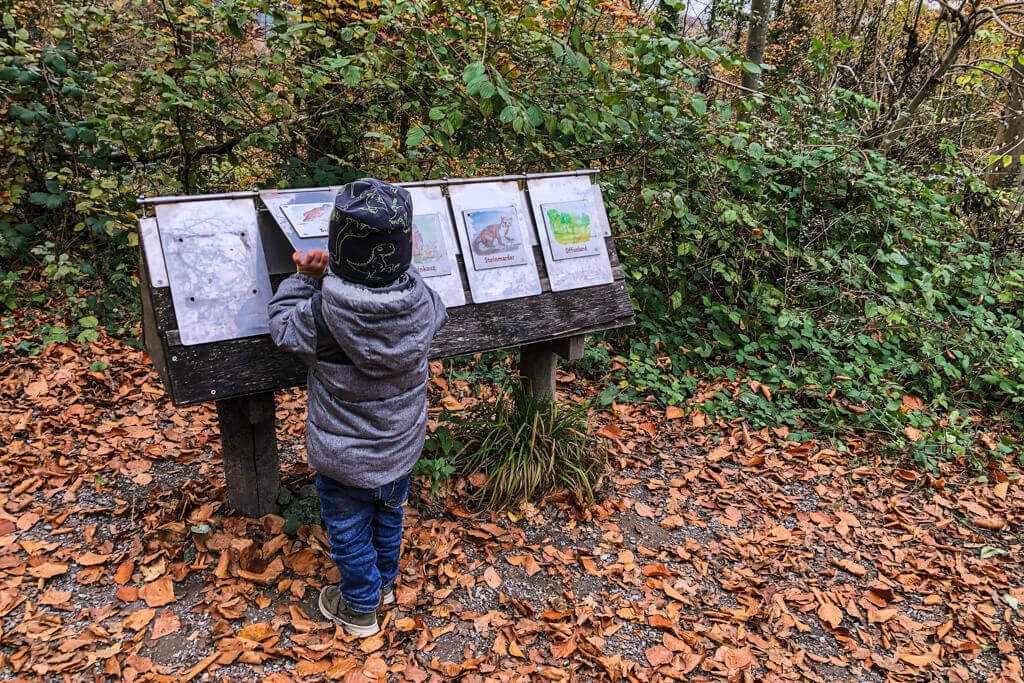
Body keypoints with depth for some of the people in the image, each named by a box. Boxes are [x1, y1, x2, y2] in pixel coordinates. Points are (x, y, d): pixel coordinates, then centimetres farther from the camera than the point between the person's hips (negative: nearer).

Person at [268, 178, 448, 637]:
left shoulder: (322, 313, -31)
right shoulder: (420, 300, -21)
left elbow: (283, 326, -9)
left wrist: (308, 278, -7)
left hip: (346, 457, -4)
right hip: (402, 445, 4)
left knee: (350, 531, 20)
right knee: (388, 514, 29)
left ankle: (360, 609, 41)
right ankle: (384, 583, 54)